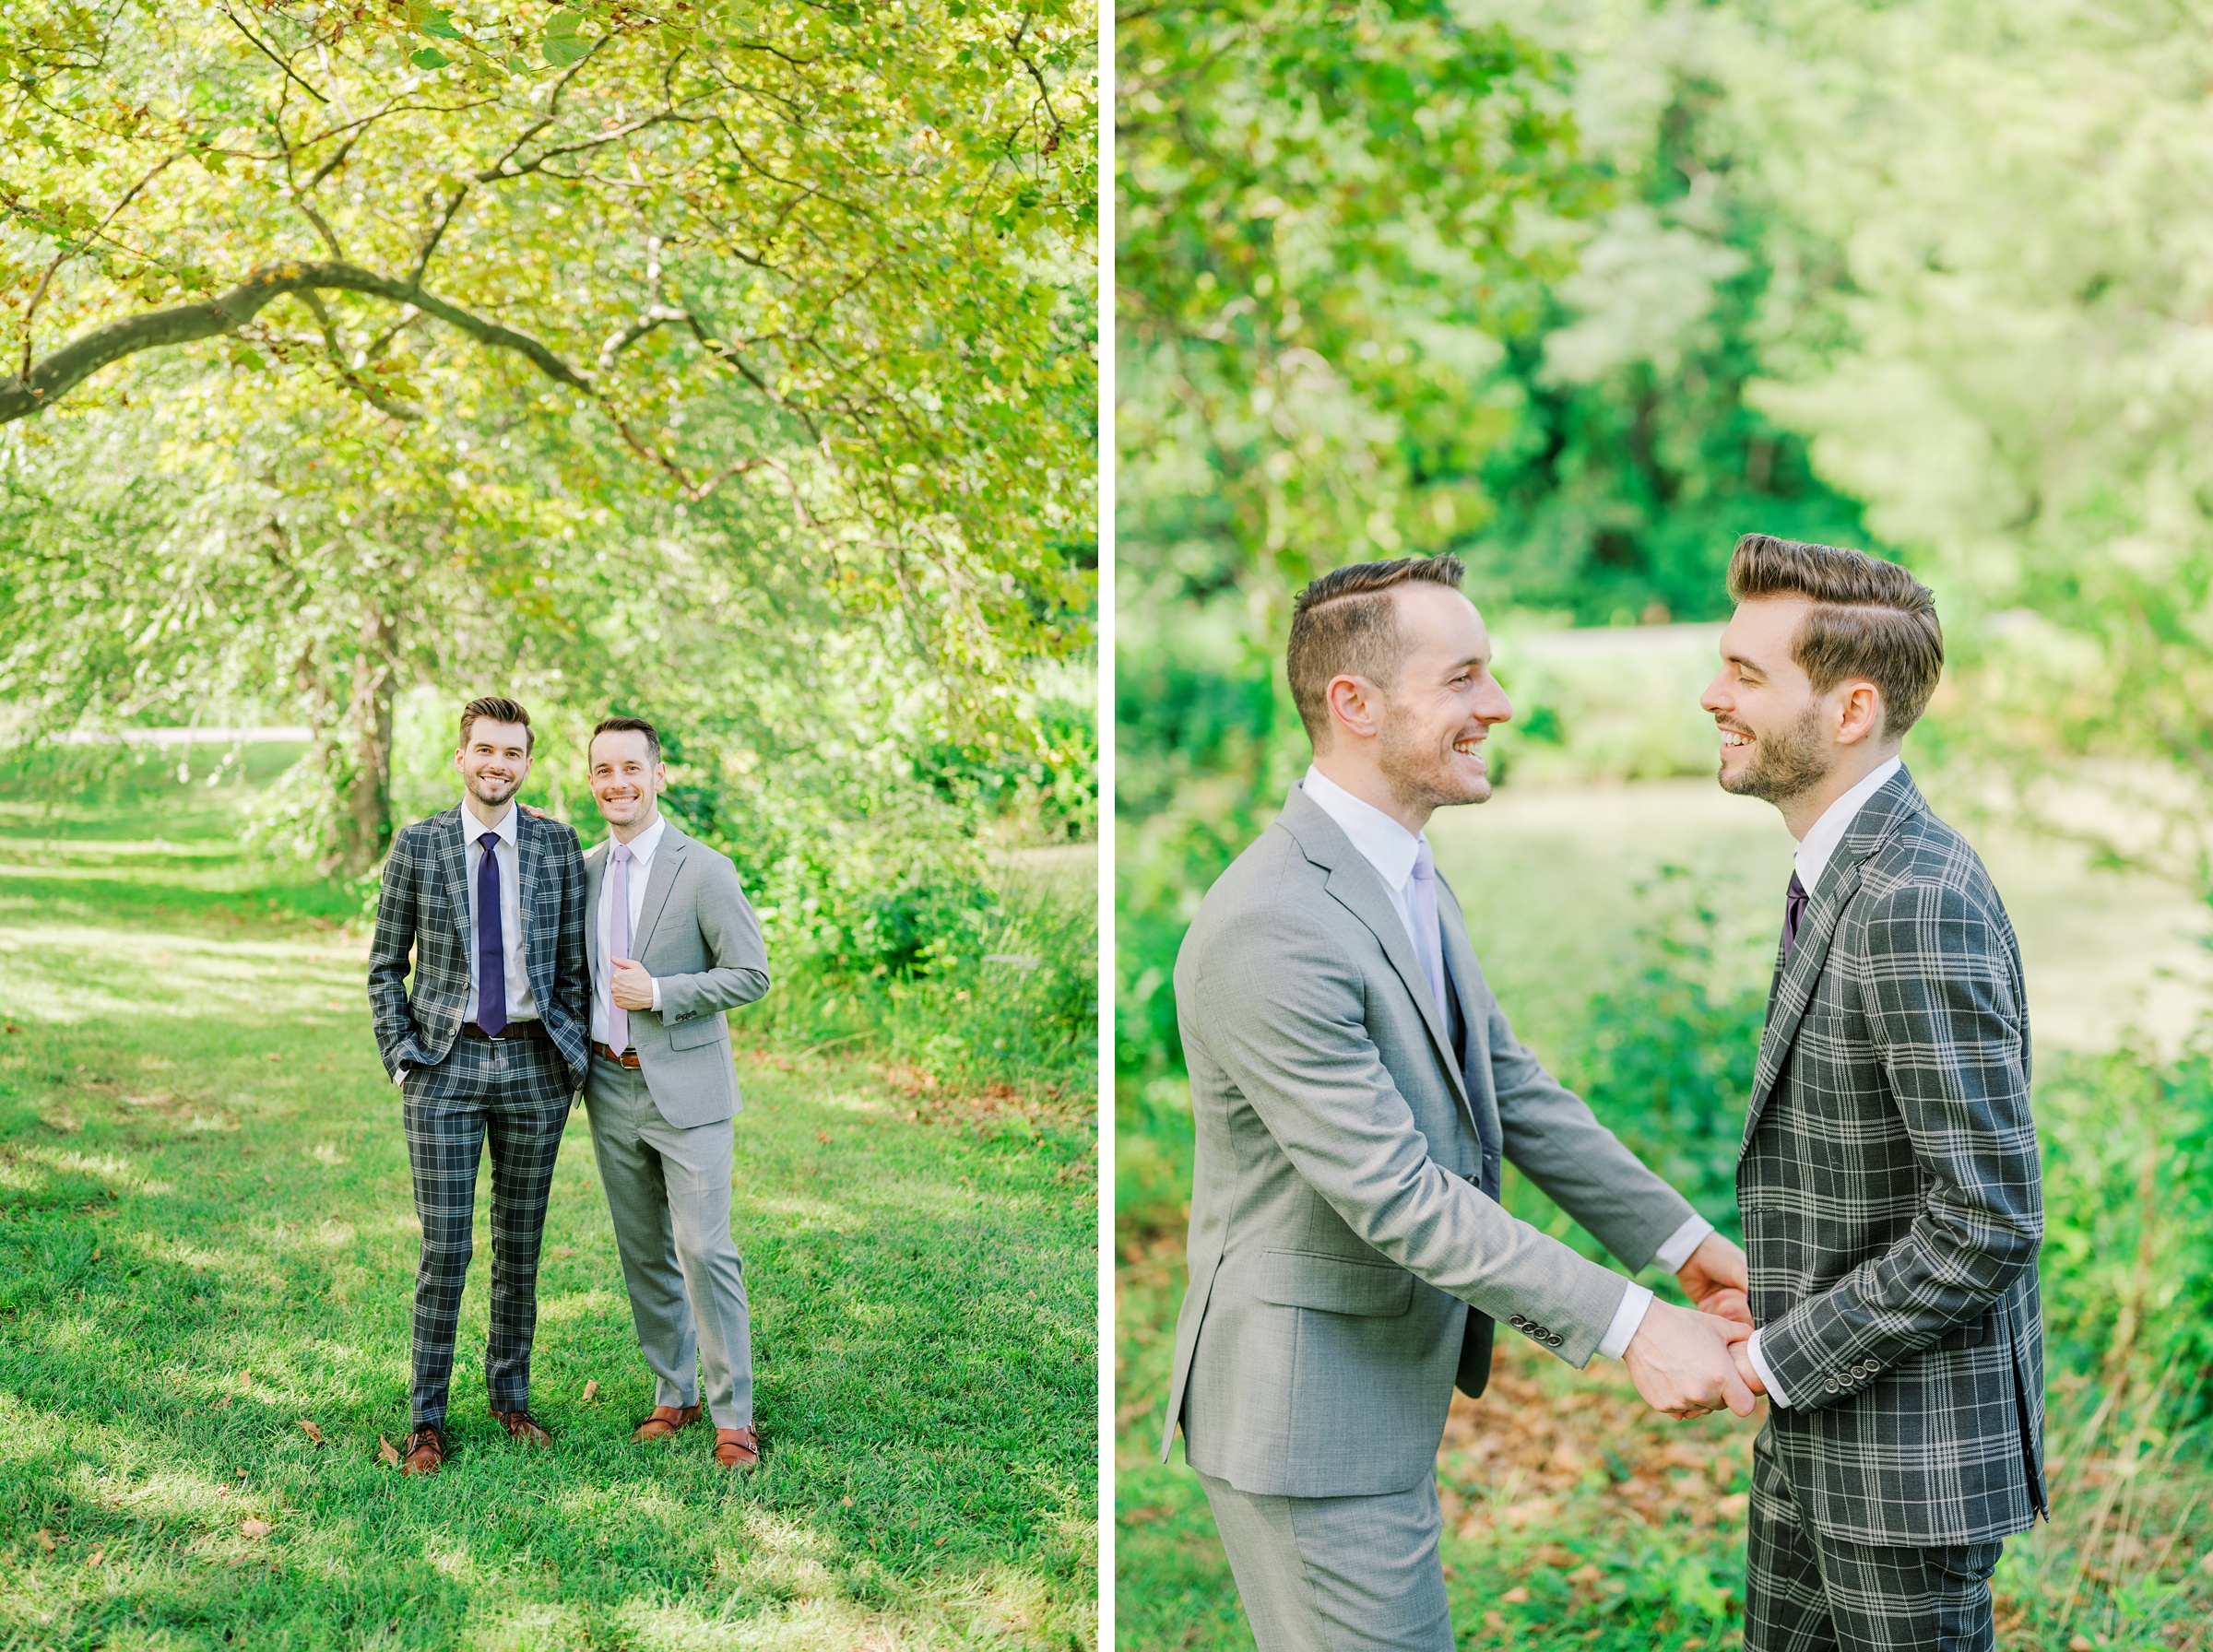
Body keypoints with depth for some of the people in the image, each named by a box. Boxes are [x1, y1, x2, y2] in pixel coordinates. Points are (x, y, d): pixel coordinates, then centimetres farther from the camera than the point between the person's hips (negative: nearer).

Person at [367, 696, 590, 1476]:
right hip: (447, 1064, -1)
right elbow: (384, 965, 6)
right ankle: (427, 1416, 10)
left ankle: (511, 1395, 25)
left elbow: (572, 964, 7)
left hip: (533, 1062, 2)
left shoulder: (557, 846, 2)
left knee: (521, 1244, 11)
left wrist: (572, 1058, 2)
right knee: (444, 1249, -2)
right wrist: (402, 1056, -3)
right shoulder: (417, 846, 0)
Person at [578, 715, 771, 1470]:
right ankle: (673, 1395, 26)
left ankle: (733, 1415, 1)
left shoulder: (703, 870, -9)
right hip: (612, 1088, 6)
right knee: (644, 1254, 13)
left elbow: (751, 974, -9)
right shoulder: (582, 869, 9)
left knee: (705, 1251, -8)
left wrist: (659, 993, -17)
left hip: (685, 1089, -6)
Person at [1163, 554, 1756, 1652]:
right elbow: (1397, 1196, -27)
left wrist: (1682, 1242, 6)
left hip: (1389, 1386, 9)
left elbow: (1510, 1086, 10)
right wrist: (1630, 1327, -25)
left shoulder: (1405, 875, 5)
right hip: (1310, 1410, -9)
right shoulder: (1269, 932, -28)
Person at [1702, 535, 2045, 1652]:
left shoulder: (1920, 904, -26)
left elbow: (1991, 1219, -26)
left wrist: (1785, 1356, -18)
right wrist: (1776, 1322, 8)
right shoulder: (1850, 873, 6)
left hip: (1912, 1443, -9)